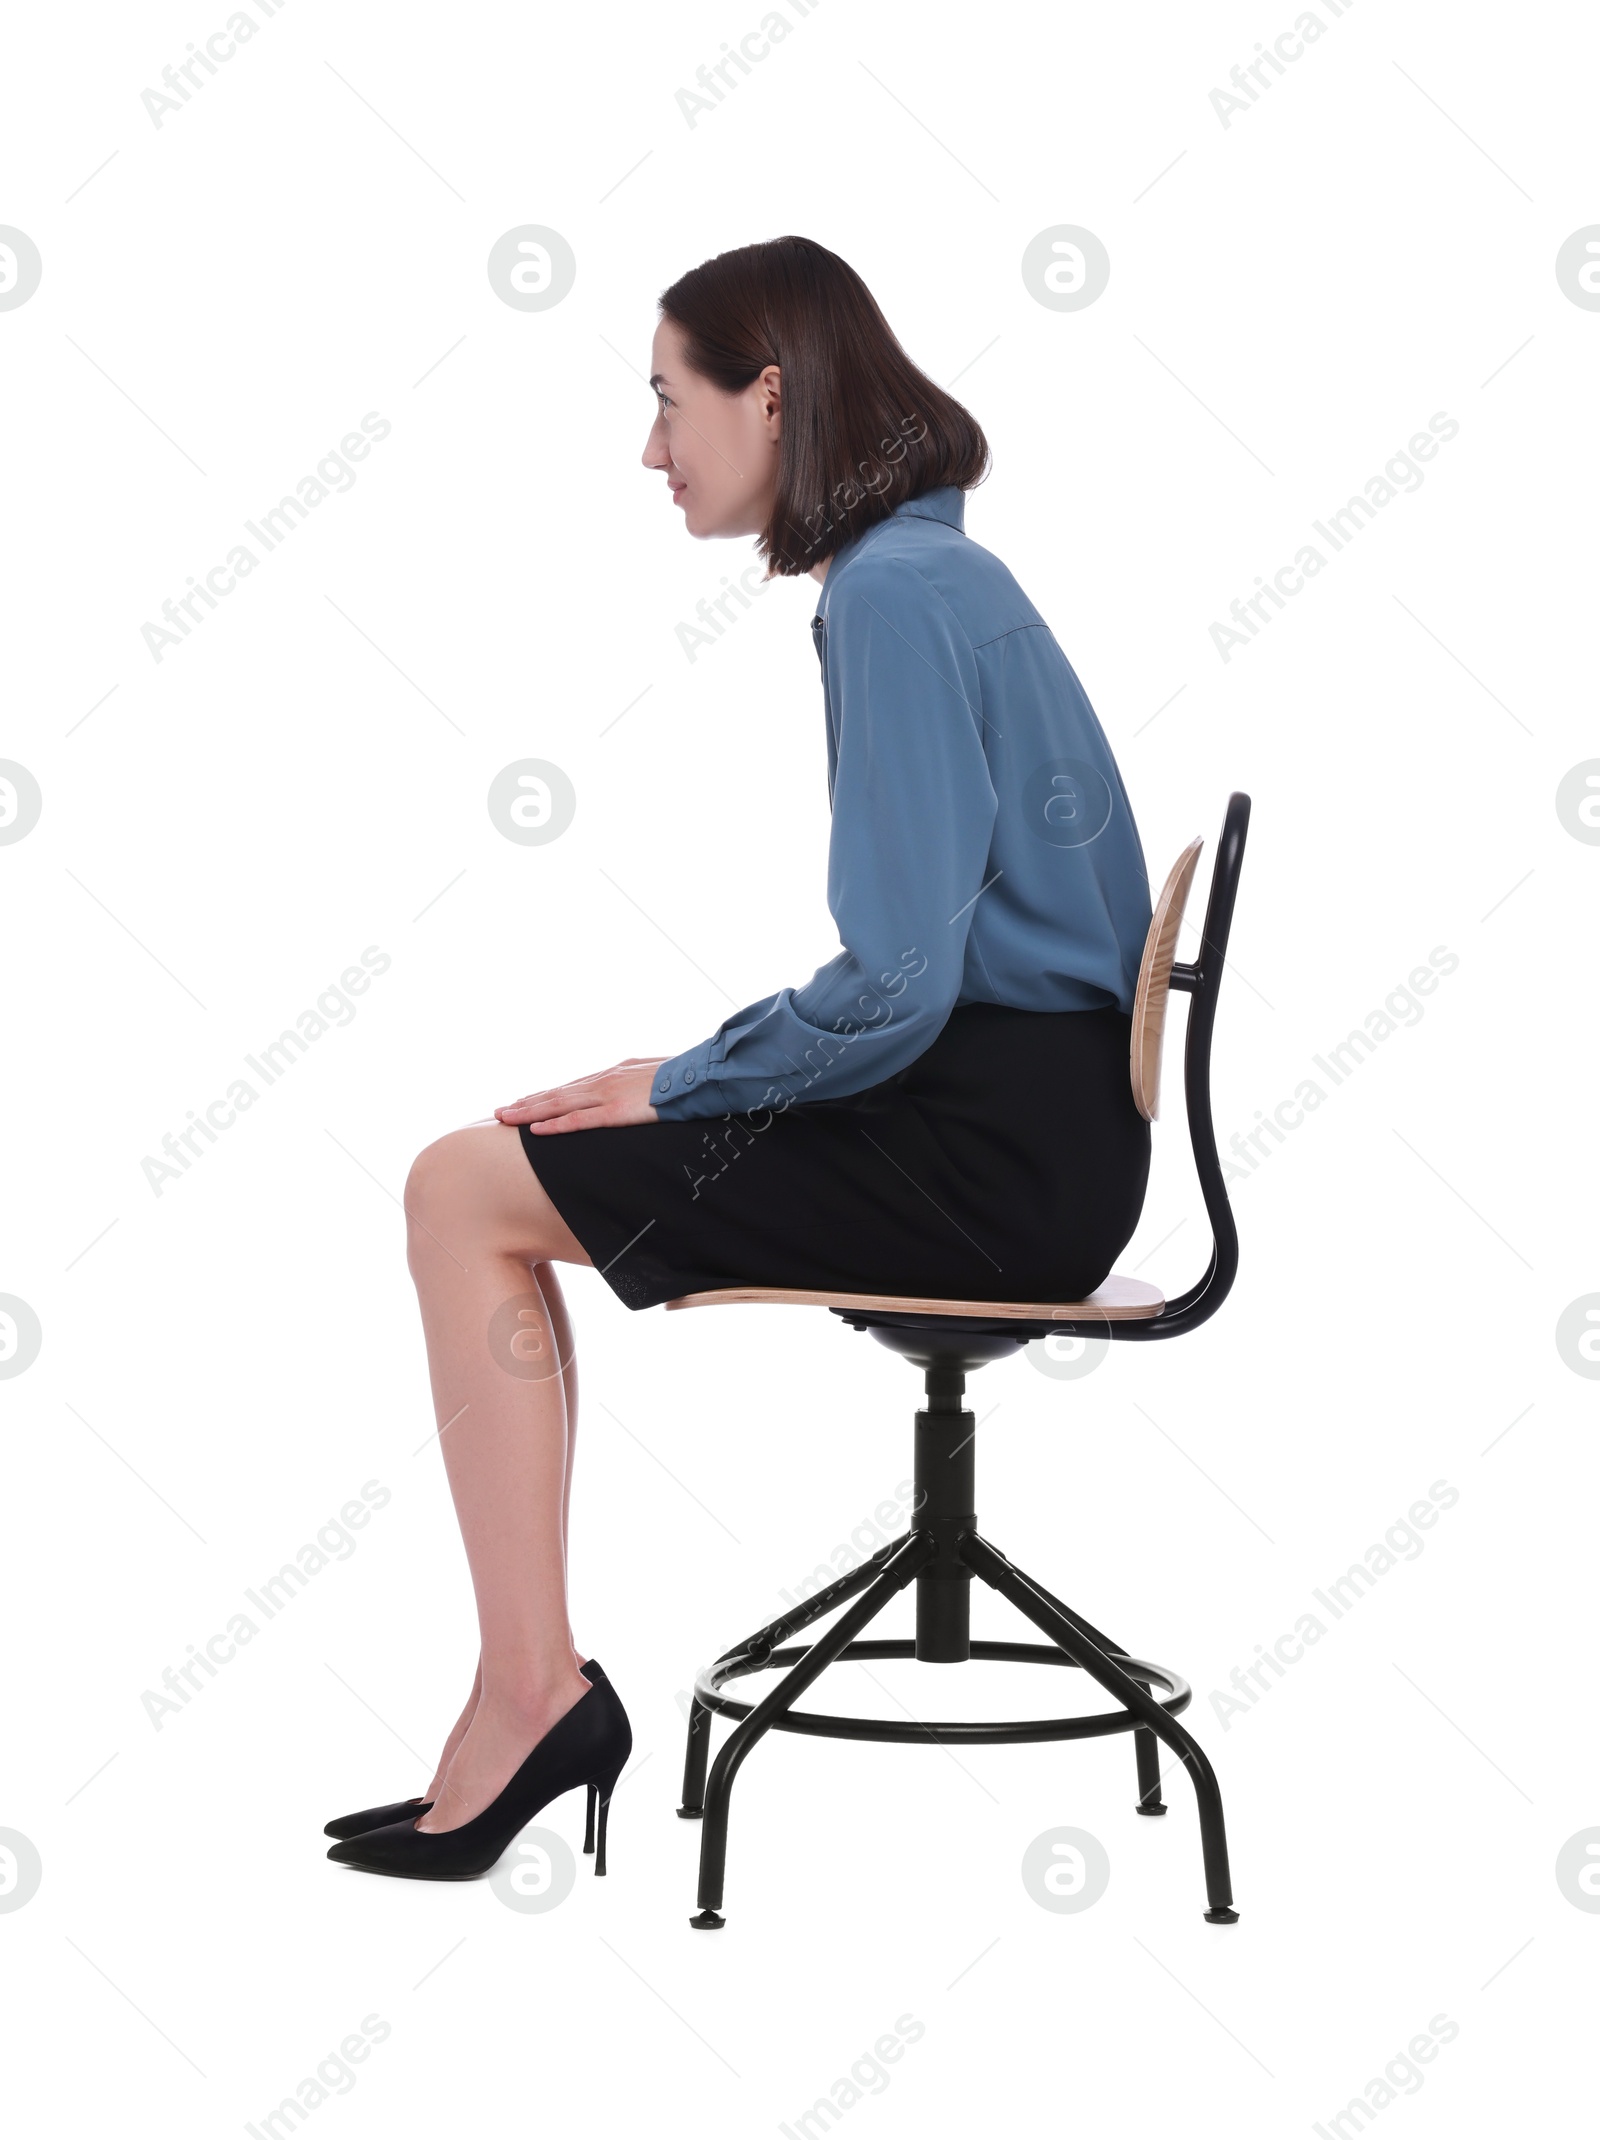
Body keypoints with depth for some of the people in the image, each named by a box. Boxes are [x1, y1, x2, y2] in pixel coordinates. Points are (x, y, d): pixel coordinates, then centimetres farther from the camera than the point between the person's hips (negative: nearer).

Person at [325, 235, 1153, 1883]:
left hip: (994, 1156, -10)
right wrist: (703, 1073, 10)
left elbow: (896, 988, -22)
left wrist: (687, 1083, -8)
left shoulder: (894, 594, -16)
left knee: (463, 1190, -4)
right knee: (492, 1172, 12)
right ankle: (526, 1686, 7)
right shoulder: (932, 572, 15)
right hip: (1033, 1117, 10)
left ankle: (530, 1688, -2)